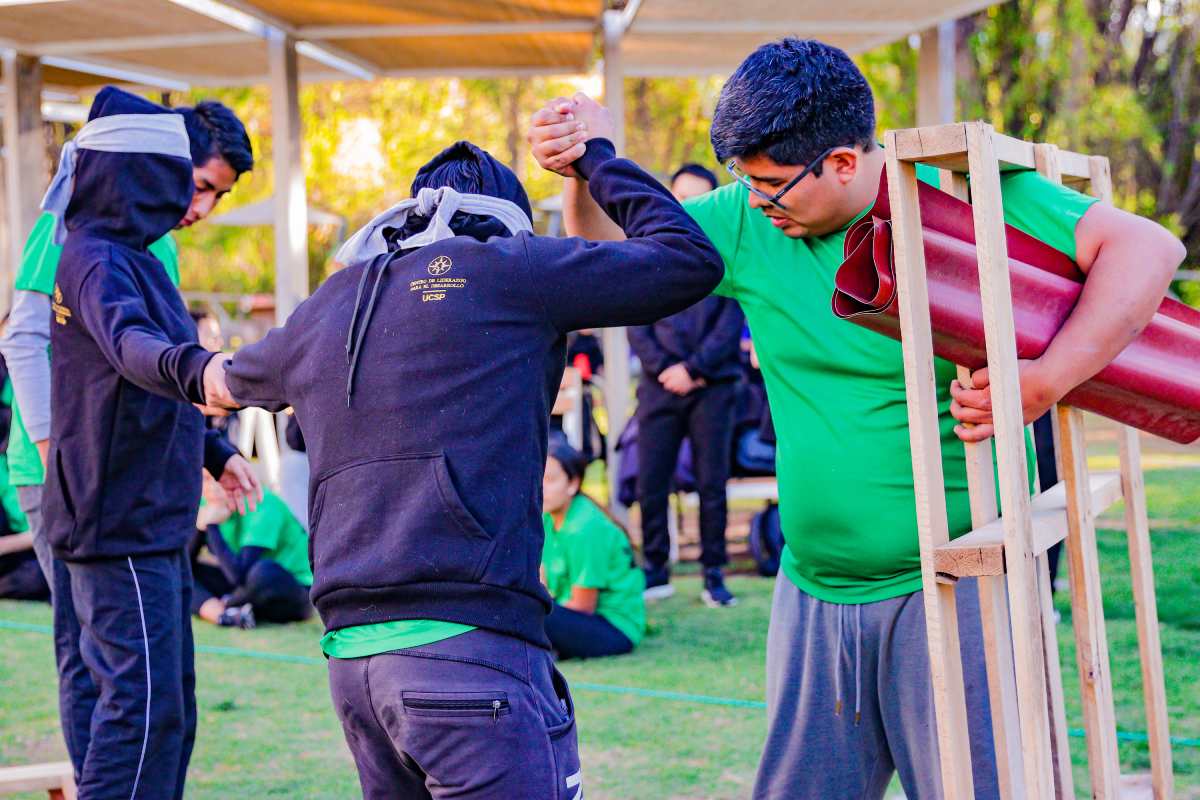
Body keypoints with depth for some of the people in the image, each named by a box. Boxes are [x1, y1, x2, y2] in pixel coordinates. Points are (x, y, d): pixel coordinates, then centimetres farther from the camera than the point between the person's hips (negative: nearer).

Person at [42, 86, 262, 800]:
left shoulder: (126, 257, 16)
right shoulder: (99, 262, -16)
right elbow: (129, 343, -37)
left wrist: (214, 451, 30)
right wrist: (196, 369, -56)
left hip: (150, 526, 10)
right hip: (121, 530, -10)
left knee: (168, 706, 15)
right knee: (144, 702, -12)